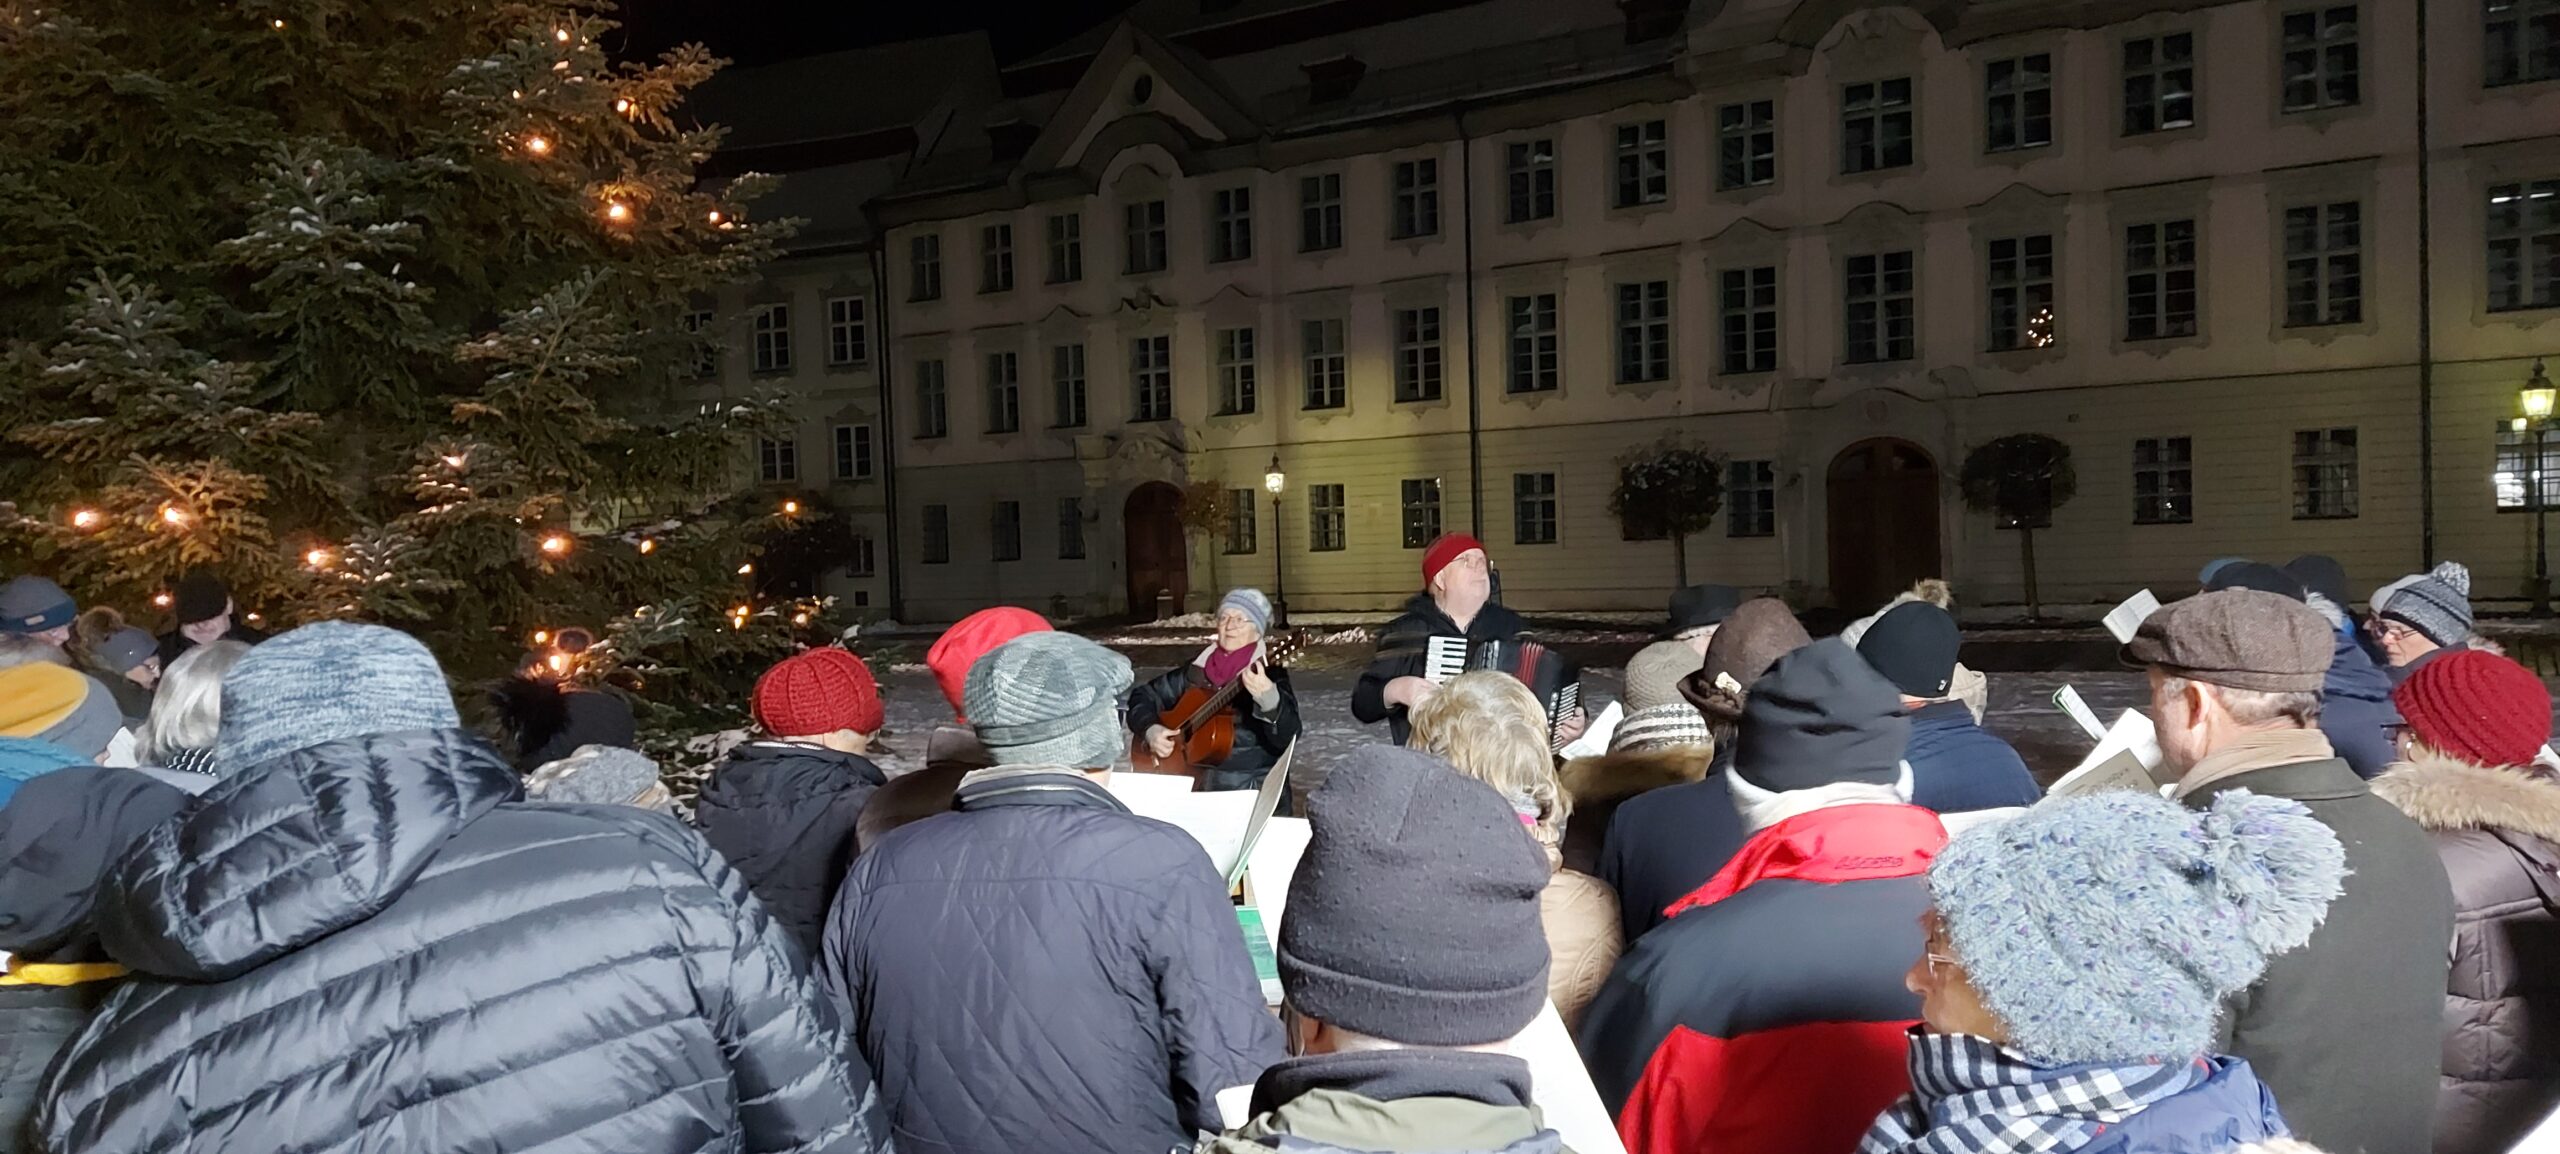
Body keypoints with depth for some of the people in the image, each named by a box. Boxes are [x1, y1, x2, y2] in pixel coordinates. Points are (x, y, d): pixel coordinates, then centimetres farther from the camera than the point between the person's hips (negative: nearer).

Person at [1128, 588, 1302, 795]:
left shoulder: (1269, 673, -3)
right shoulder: (1197, 668, 11)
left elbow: (1287, 737, -18)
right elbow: (1143, 695, 21)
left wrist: (1269, 700, -37)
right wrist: (1151, 729, 2)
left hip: (1251, 793, -4)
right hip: (1193, 785, 4)